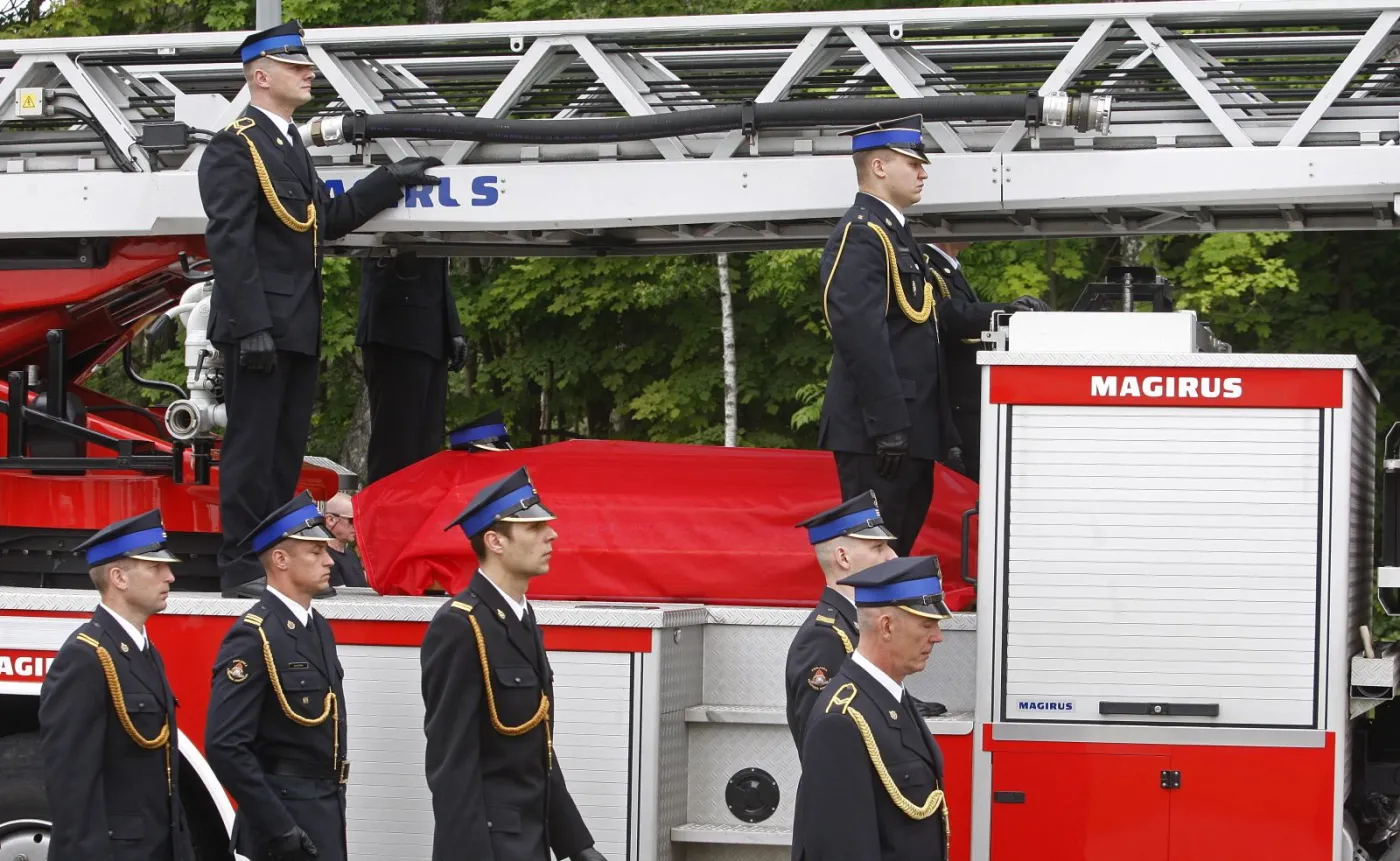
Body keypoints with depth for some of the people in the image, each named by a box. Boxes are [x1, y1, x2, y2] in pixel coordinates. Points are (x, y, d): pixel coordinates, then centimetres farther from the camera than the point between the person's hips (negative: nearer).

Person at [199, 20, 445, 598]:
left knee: (286, 451, 12)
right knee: (251, 450, -6)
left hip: (298, 328, 9)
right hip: (260, 328, -9)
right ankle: (241, 571, -2)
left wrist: (391, 180, 21)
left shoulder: (291, 145, 19)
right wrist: (251, 327, -23)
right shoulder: (235, 148, -11)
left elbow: (328, 220, 22)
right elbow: (229, 241, -17)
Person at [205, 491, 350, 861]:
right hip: (285, 818, -9)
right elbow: (225, 746, -23)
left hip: (325, 816, 9)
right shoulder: (253, 636, -16)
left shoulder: (318, 628, 13)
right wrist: (278, 828, -23)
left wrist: (333, 810, 16)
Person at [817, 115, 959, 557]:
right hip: (877, 434, -10)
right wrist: (888, 427, -25)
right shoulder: (860, 235, -14)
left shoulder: (894, 233, 19)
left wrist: (942, 428, 20)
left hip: (909, 428, 10)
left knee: (901, 540, 14)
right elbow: (862, 335, -22)